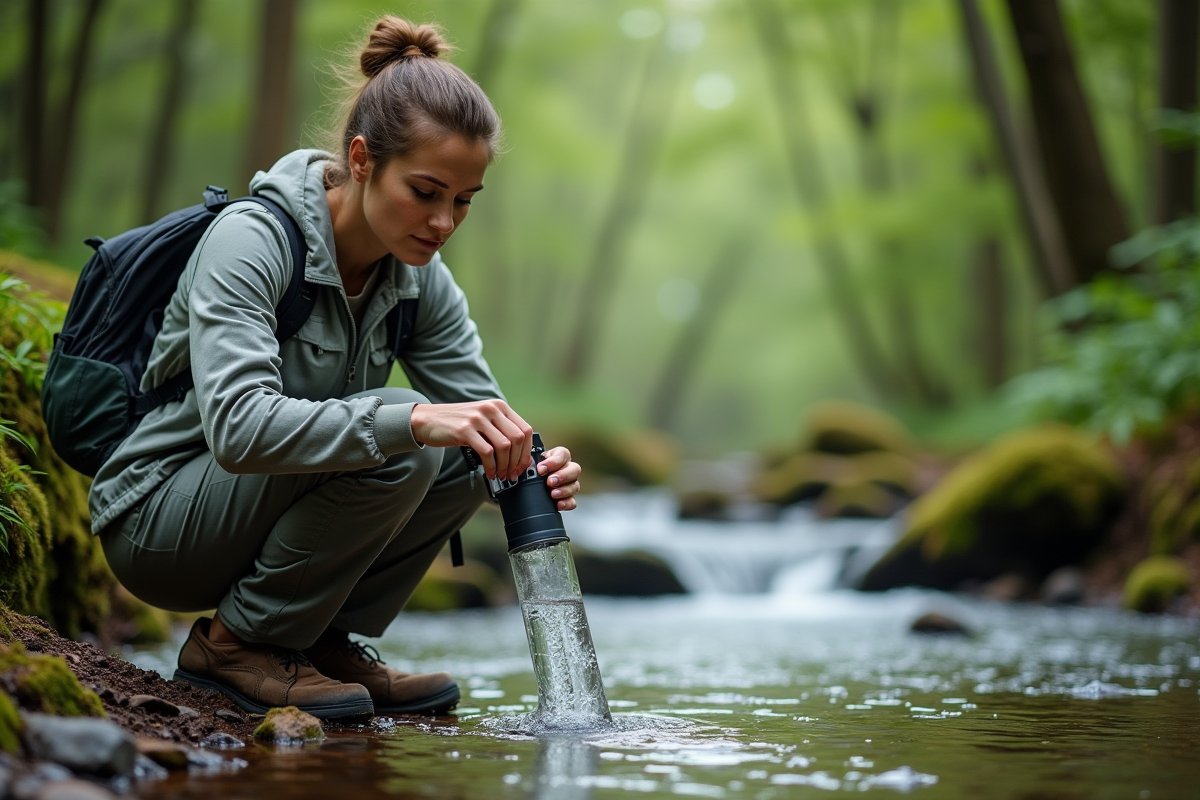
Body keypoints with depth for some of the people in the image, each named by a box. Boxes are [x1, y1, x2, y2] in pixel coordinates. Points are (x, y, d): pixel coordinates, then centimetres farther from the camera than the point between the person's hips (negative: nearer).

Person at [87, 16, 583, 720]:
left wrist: (532, 470, -29)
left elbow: (482, 417, -5)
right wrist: (414, 421, -48)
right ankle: (239, 642, -12)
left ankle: (324, 638, -1)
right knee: (396, 446, -27)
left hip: (271, 509, 7)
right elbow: (238, 428, -38)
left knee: (465, 457, -11)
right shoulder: (252, 239, -24)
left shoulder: (420, 279, -2)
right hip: (157, 522, -7)